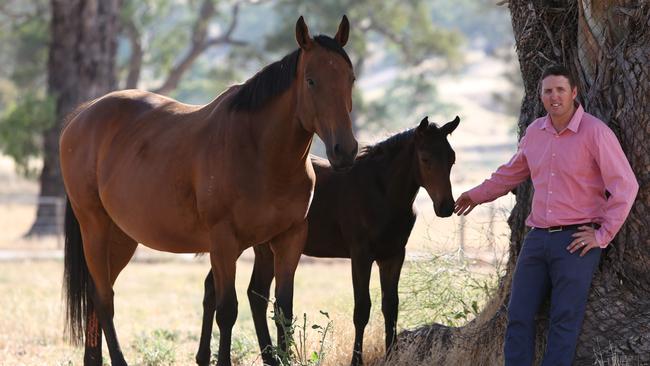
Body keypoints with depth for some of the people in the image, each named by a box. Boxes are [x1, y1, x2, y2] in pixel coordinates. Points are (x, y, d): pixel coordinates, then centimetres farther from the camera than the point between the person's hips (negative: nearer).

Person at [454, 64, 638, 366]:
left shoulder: (595, 132, -10)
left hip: (576, 241, -6)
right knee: (519, 316, 2)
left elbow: (626, 185, -12)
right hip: (538, 238, 6)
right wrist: (477, 194, 39)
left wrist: (603, 235, -12)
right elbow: (513, 172, 28)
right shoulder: (535, 132, 9)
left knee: (565, 320, -5)